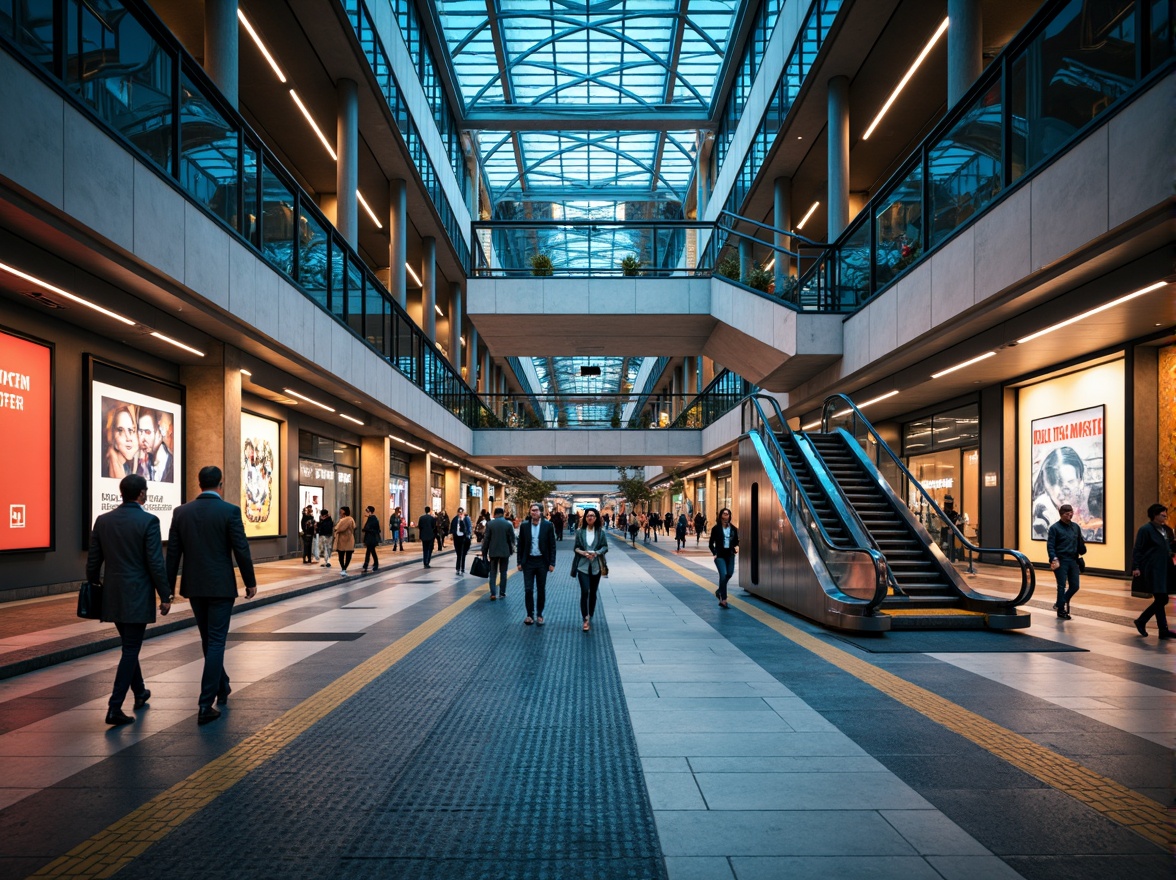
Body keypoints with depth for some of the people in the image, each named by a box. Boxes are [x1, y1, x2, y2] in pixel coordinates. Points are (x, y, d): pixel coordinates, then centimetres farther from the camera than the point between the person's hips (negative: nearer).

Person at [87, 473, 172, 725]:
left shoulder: (102, 520, 3)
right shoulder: (148, 521, -13)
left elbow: (93, 561, 6)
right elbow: (156, 563, -14)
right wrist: (165, 596, -7)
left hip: (112, 596, 6)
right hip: (137, 596, -6)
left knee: (129, 645, 22)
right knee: (130, 650, 1)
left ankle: (139, 693, 37)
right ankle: (114, 708, -3)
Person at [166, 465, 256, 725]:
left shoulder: (181, 512, 1)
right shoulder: (230, 511, -11)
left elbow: (173, 552, 2)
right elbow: (241, 550, -10)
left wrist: (169, 587, 10)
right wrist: (250, 582, 1)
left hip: (194, 587, 4)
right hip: (221, 586, -4)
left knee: (208, 640, 19)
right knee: (216, 642, 0)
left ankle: (221, 687, 35)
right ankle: (206, 704, -4)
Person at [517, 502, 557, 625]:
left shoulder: (548, 526, -5)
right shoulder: (524, 525, 0)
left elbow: (552, 545, -2)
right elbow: (520, 545, 5)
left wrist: (552, 563, -6)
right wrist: (520, 562, 1)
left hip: (542, 561, -1)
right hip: (528, 561, 1)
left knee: (541, 590, 8)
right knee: (528, 589, 0)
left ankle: (539, 615, 19)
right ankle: (530, 614, 12)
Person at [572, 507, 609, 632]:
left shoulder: (600, 532, 1)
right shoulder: (580, 531, 1)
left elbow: (605, 547, 1)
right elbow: (575, 547, 3)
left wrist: (596, 553, -16)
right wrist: (583, 552, -17)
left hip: (596, 566, 2)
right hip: (583, 566, -2)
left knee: (593, 593, 11)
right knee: (585, 591, -13)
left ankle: (590, 617, 26)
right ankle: (585, 619, -9)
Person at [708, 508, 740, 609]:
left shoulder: (733, 529, 5)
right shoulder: (716, 528, -4)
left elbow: (736, 541, 14)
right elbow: (711, 543, 1)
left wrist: (736, 547, -8)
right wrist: (714, 553, -10)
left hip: (730, 555, 4)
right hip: (720, 555, -4)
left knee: (729, 574, 6)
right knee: (723, 575, -13)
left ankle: (719, 591, 34)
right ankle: (723, 599, -7)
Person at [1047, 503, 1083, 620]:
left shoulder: (1075, 527, 9)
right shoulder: (1055, 528, -6)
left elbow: (1080, 543, 16)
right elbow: (1050, 545, -10)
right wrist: (1054, 559, -19)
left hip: (1073, 561, 5)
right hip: (1060, 561, -5)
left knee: (1075, 586, 7)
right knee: (1062, 586, -1)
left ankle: (1061, 603, 29)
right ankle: (1061, 611, 10)